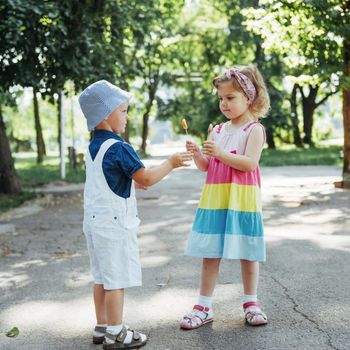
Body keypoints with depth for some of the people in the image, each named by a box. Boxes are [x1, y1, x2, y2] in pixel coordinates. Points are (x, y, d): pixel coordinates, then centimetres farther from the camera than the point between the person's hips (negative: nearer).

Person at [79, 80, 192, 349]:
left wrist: (135, 182, 25)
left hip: (95, 221, 9)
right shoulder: (119, 147, -18)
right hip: (114, 223, -9)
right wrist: (171, 163, -7)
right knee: (117, 279, -1)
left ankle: (102, 328, 24)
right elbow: (146, 178, -19)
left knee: (103, 278, 16)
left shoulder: (94, 147, 11)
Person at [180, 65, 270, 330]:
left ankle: (251, 303, 24)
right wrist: (197, 154, -8)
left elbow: (250, 162, -17)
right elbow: (206, 166, 12)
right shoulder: (217, 131, 11)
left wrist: (221, 153, -26)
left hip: (242, 200, -5)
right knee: (210, 253, 6)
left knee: (247, 253, 7)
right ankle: (204, 307, 13)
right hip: (214, 199, 5)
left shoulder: (254, 129, -5)